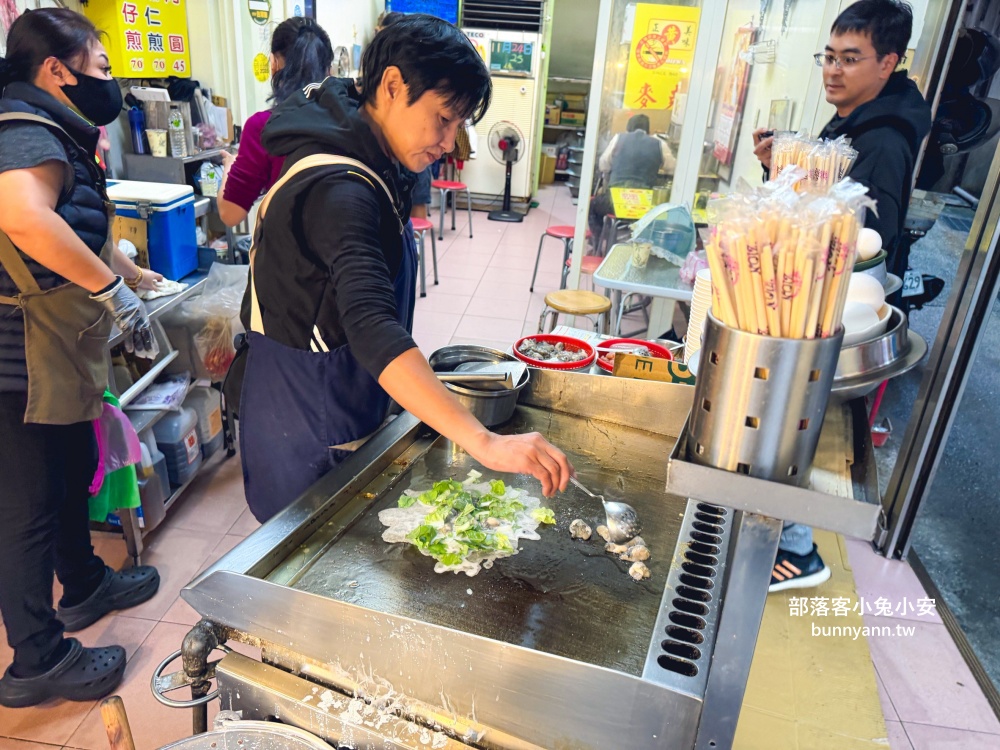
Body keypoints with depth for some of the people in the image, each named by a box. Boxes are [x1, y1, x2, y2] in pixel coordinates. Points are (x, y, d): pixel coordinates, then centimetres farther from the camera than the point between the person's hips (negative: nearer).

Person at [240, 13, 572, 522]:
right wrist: (485, 444, -50)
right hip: (308, 429, -9)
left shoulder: (370, 166, 3)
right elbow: (373, 329, -43)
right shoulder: (338, 192, -29)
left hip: (343, 412, 9)